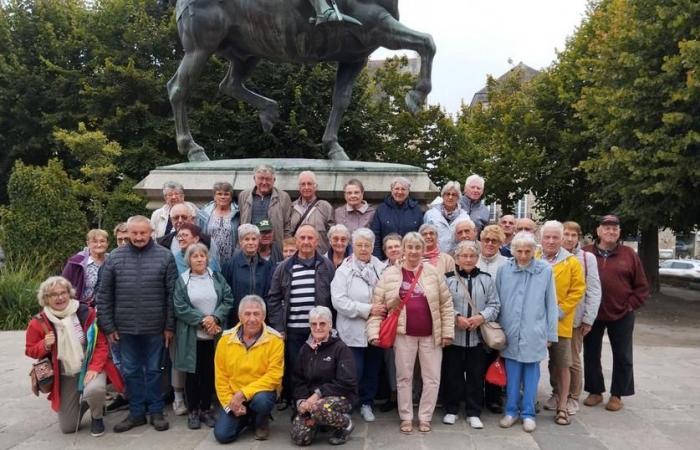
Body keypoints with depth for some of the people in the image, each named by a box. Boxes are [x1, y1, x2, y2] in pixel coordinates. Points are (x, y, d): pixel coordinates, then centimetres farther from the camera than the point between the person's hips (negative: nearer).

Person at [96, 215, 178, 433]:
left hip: (155, 327, -2)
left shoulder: (165, 256, -4)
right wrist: (108, 325, 0)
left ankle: (156, 411, 23)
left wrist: (170, 325, -4)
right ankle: (136, 412, 25)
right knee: (131, 371, 12)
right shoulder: (115, 257, 1)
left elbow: (172, 294, -3)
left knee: (153, 370, 10)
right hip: (126, 327, 2)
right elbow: (104, 294, 3)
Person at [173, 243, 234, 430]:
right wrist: (202, 320, -14)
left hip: (214, 334, 2)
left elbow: (228, 300, 1)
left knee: (210, 372, 7)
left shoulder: (217, 278, 7)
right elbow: (180, 307, -7)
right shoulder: (182, 280, 1)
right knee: (193, 372, 5)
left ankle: (206, 409, 20)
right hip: (191, 335, -1)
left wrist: (215, 318, -13)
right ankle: (193, 411, 17)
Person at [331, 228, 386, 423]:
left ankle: (367, 403, 30)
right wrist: (368, 309, -16)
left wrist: (385, 308, -10)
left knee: (373, 370, 12)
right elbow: (339, 301, -14)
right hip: (353, 331, -3)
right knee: (355, 371, -1)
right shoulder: (344, 270, -5)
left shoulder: (381, 268, 5)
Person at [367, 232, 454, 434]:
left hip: (430, 335, 1)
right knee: (404, 377, 10)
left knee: (432, 378, 7)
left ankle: (425, 417, 23)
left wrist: (447, 331, 0)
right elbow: (377, 304, -1)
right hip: (403, 334, -1)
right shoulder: (390, 274, -1)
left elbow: (446, 304, 5)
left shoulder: (434, 273, 2)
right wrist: (374, 331, -9)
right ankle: (406, 418, 25)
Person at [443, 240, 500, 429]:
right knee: (453, 375, 9)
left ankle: (473, 413, 22)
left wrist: (481, 317, -13)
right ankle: (451, 410, 25)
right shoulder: (448, 279, -3)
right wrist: (456, 317, -17)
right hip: (453, 336, -1)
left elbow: (494, 305, 4)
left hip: (478, 337, 2)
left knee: (476, 376, 8)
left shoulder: (486, 279, 5)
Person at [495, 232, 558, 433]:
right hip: (510, 333, 1)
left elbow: (551, 304, 0)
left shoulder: (545, 270, -6)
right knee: (512, 374, 10)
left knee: (531, 373, 10)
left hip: (534, 333, -1)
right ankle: (511, 410, 25)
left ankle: (528, 413, 23)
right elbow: (496, 302, 5)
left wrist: (550, 333, 2)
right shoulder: (503, 270, -3)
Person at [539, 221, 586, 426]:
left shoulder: (572, 262, -1)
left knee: (562, 365, 3)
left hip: (560, 323, -1)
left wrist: (560, 311, -11)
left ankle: (562, 406, 12)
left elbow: (578, 290, -3)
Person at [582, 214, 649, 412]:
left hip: (621, 316, 0)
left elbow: (642, 286, 2)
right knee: (591, 355, 9)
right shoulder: (586, 253, -1)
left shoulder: (629, 255, -1)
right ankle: (595, 391, 25)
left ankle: (617, 395, 22)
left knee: (622, 357, 7)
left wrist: (631, 305, -6)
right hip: (592, 315, 1)